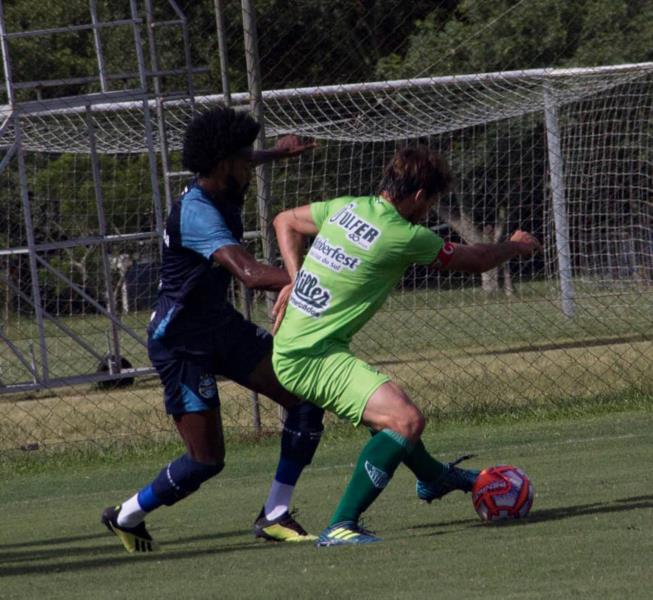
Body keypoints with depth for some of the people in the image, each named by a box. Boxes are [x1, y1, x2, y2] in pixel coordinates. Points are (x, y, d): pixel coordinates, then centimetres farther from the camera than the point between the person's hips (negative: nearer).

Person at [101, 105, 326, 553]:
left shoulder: (219, 193, 1)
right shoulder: (197, 213, -29)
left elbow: (239, 163, 30)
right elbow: (250, 273, -44)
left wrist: (277, 153, 46)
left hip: (220, 325, 10)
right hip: (182, 342, -10)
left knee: (308, 398, -3)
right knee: (207, 460, -9)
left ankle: (275, 516, 5)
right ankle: (127, 516, 17)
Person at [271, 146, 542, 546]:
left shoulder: (347, 208, 5)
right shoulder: (405, 237, -17)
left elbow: (285, 222, 23)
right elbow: (473, 261, 0)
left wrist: (295, 281, 16)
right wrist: (516, 246, 19)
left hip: (292, 349, 9)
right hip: (313, 357, -9)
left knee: (390, 406, 30)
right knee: (406, 419, -22)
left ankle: (432, 476, 55)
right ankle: (341, 526, -25)